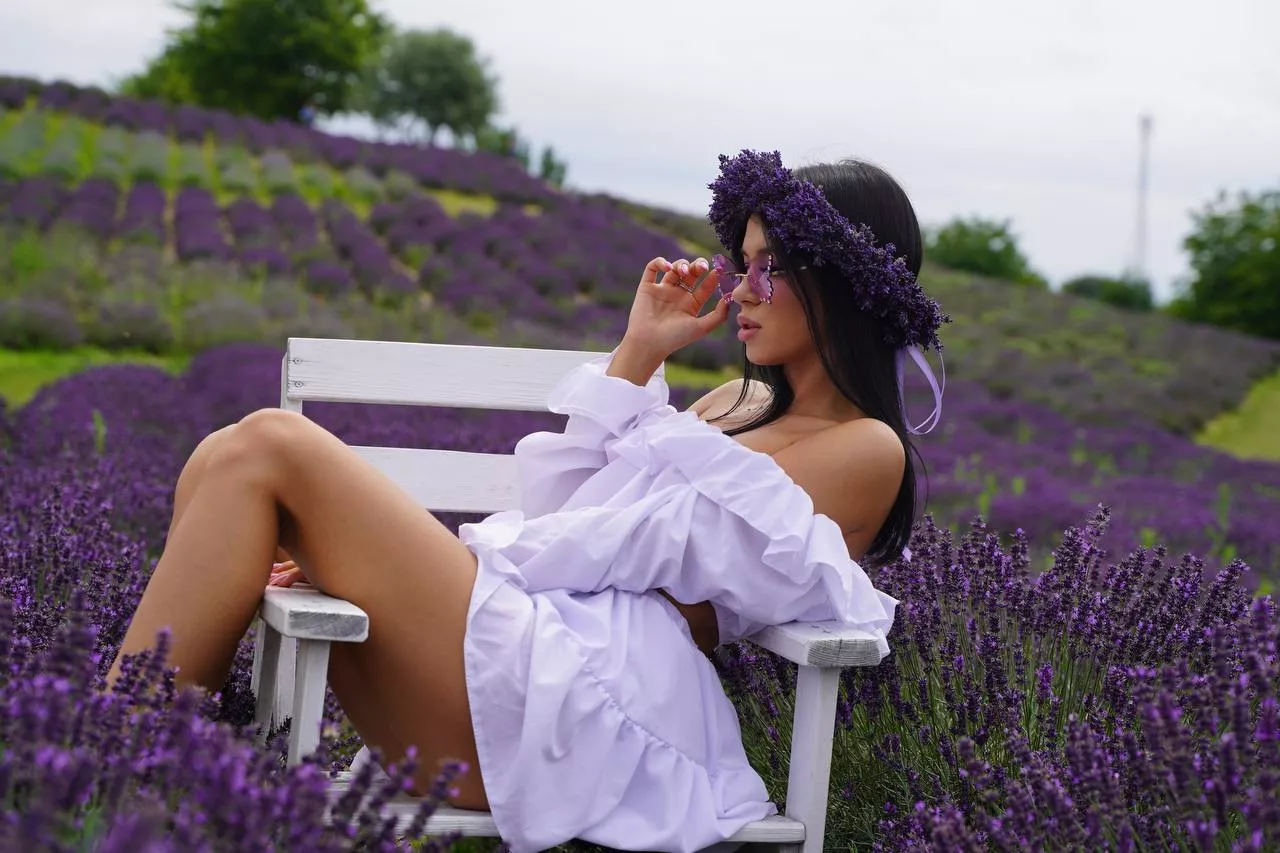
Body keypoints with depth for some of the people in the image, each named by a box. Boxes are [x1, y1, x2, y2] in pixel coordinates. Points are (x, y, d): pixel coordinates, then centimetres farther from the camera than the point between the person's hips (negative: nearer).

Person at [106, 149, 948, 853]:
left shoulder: (866, 449, 4)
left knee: (271, 447, -17)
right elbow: (558, 517, 18)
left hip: (590, 683, -8)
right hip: (528, 638, 9)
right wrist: (638, 354, 18)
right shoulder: (739, 406, 28)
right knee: (234, 461, -6)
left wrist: (466, 560, -5)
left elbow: (654, 544, -7)